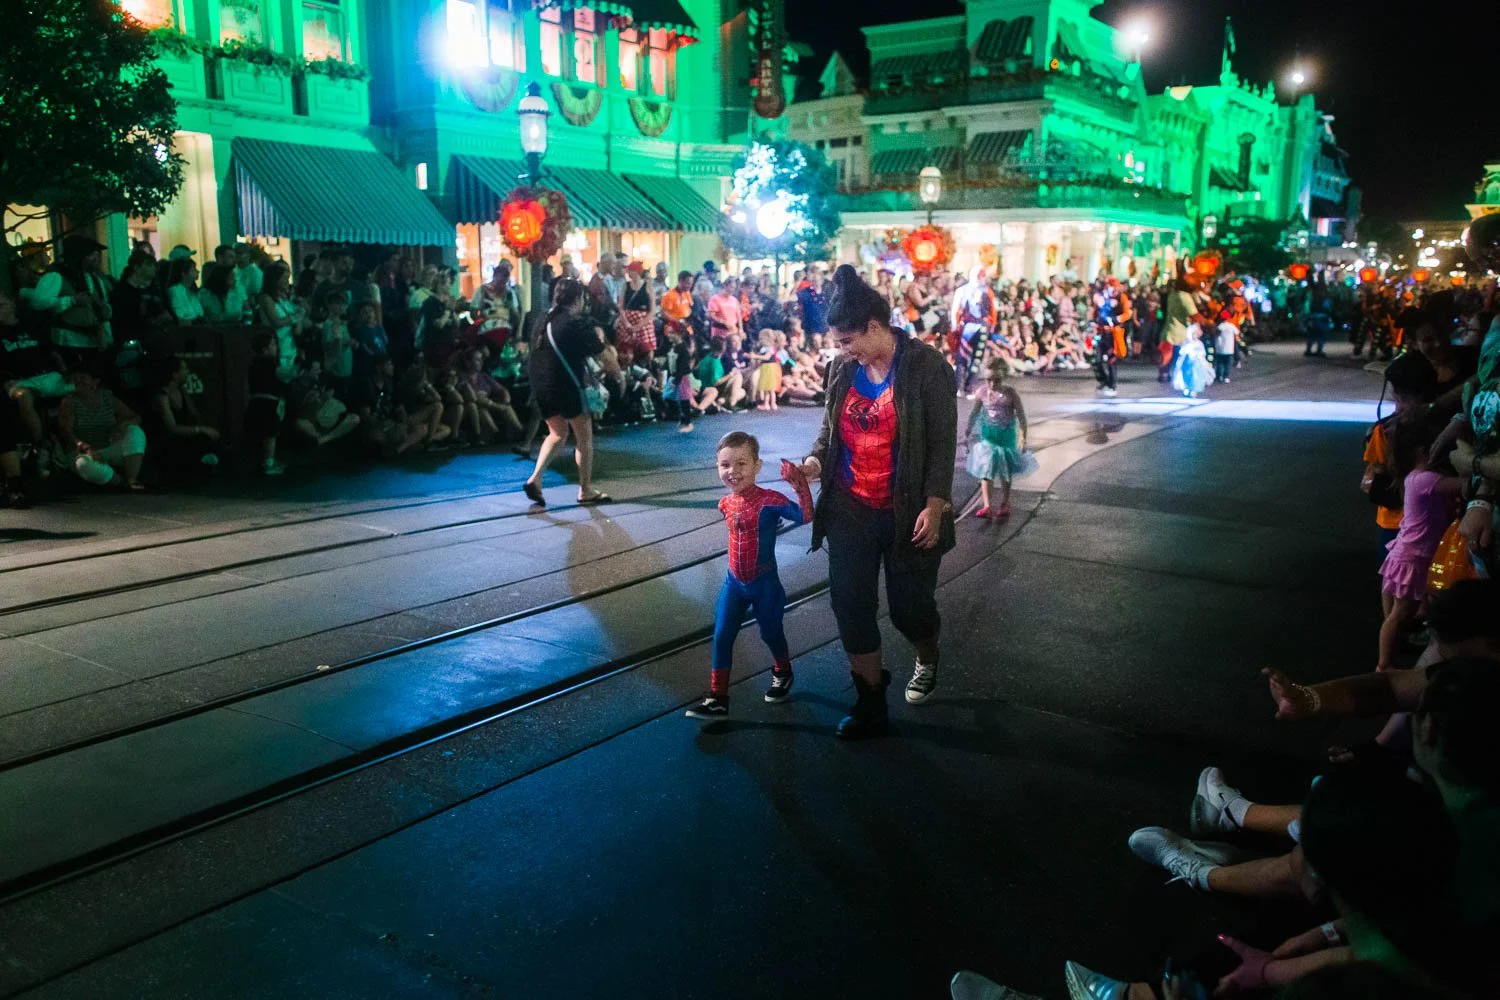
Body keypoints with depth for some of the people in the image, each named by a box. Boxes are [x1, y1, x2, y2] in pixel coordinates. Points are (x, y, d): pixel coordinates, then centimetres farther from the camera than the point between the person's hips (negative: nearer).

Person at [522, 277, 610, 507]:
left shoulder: (546, 320, 10)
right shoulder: (576, 323, -12)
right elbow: (598, 350, -8)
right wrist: (599, 336, 14)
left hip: (541, 386, 7)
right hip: (567, 386, -7)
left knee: (558, 432, 21)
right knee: (584, 436, 7)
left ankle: (535, 478, 5)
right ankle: (586, 490, 12)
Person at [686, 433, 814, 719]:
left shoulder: (770, 500, -21)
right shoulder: (726, 505, -3)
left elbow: (805, 516, -33)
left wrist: (801, 486, -44)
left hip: (765, 583, -4)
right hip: (734, 583, 4)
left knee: (771, 633, 15)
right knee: (721, 637, 3)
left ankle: (782, 674, 45)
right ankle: (717, 698, 12)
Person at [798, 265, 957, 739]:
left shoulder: (925, 366, -11)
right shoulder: (841, 369, 4)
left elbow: (942, 441, -11)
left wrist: (935, 504, -18)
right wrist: (816, 461, -7)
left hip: (907, 514, -4)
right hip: (850, 510, 4)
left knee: (909, 605, 7)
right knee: (850, 605, 3)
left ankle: (927, 658, 43)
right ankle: (871, 703, 19)